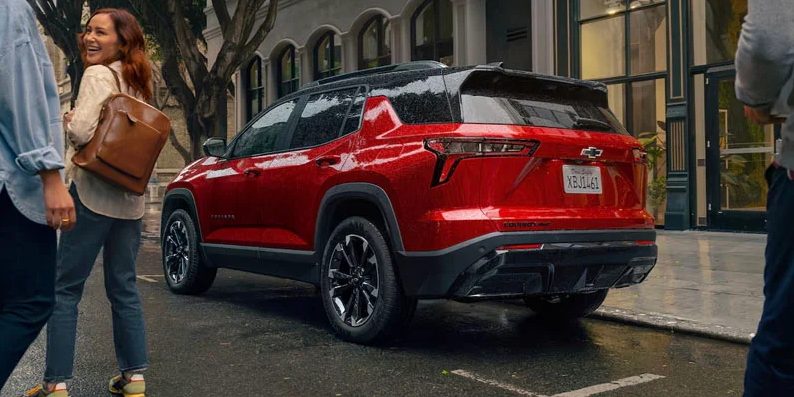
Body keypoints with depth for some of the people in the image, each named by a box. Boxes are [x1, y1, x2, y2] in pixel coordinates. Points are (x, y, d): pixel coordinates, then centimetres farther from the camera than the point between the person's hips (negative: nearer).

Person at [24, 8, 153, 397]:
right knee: (123, 288, 12)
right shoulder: (138, 84, 15)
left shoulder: (98, 75, -8)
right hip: (130, 197, 7)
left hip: (94, 192, -7)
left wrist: (68, 119, 0)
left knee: (65, 288, 1)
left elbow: (82, 131, -20)